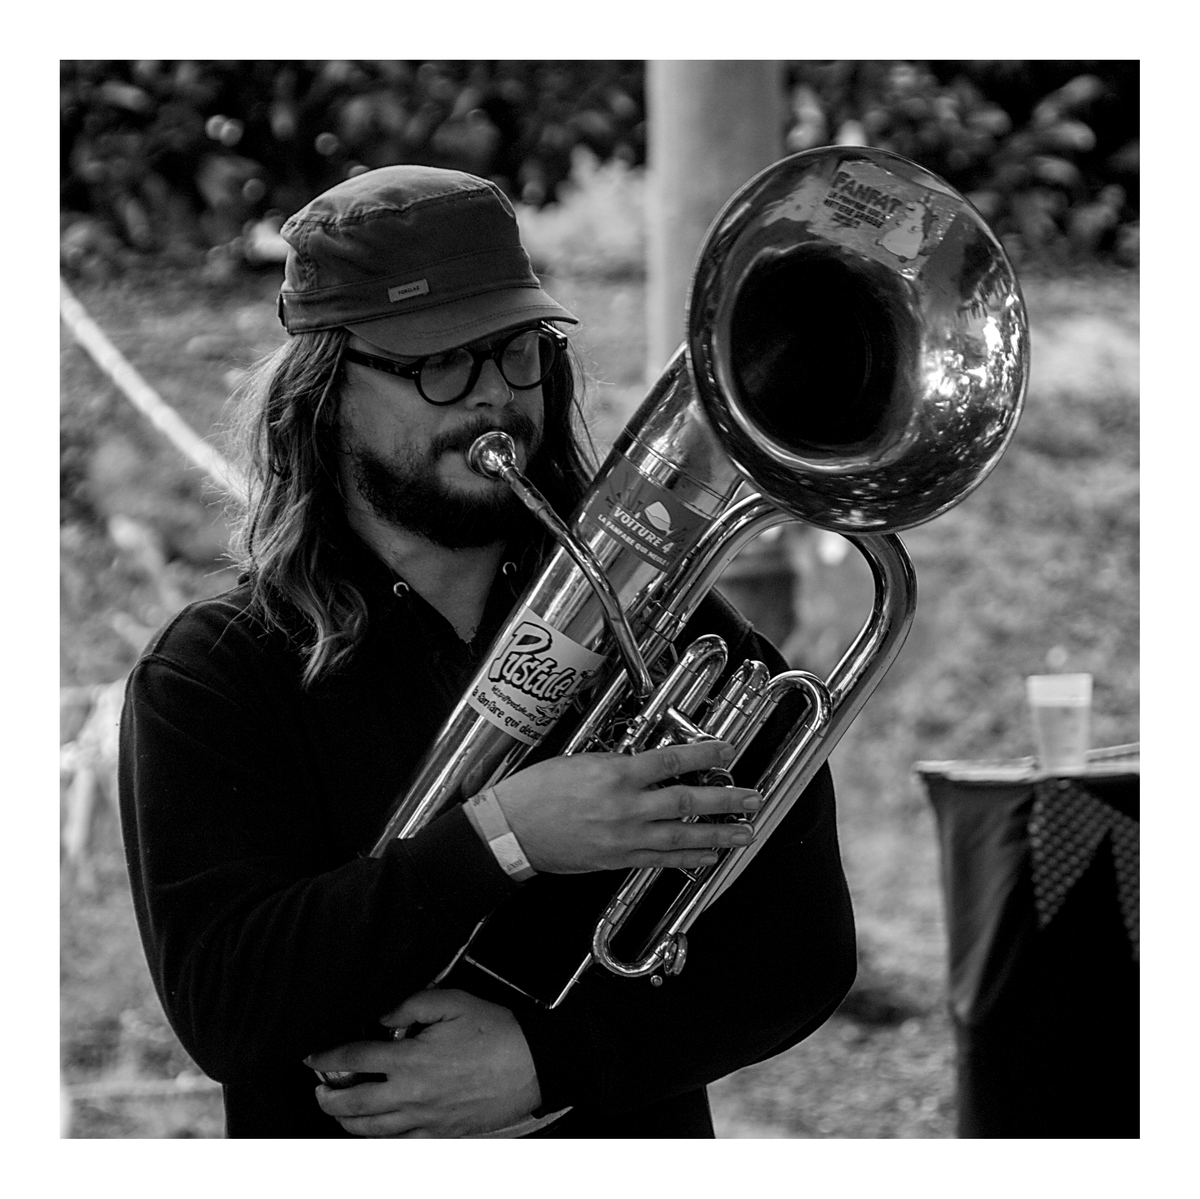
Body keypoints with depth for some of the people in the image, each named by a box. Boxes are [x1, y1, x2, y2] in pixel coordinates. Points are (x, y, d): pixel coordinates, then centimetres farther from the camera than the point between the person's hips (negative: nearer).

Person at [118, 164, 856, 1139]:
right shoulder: (211, 675, -2)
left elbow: (807, 947, -2)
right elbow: (219, 1004, -14)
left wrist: (541, 1058, -14)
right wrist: (500, 841, -21)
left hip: (641, 1135, 1)